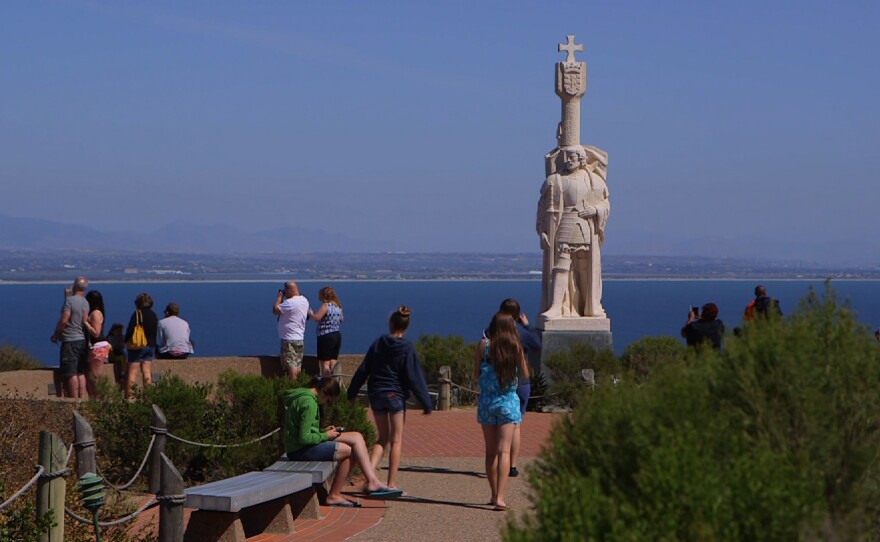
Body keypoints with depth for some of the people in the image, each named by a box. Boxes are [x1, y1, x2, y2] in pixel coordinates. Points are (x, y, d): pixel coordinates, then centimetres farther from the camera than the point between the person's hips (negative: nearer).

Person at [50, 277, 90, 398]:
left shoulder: (70, 300, -13)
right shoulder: (85, 303, 7)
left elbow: (64, 320, -17)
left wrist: (55, 335, -3)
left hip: (70, 341, -7)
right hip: (82, 340, 7)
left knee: (70, 373, -6)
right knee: (80, 372, 11)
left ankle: (74, 399, -7)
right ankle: (82, 398, 11)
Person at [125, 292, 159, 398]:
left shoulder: (137, 314, -10)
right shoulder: (154, 316, 8)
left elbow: (130, 330, -12)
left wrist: (126, 341, 0)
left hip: (137, 346, -5)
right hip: (151, 346, 5)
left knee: (133, 372, -5)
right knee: (147, 372, 6)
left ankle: (129, 395, -7)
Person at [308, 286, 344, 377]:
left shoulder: (326, 306, -14)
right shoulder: (338, 307, 10)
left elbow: (316, 318, -21)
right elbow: (342, 319, 23)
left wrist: (311, 313, -2)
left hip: (326, 336, -8)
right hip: (337, 335, 8)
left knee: (324, 363, -3)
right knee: (333, 362, 13)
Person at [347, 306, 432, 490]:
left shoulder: (378, 344, 0)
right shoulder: (407, 348, -9)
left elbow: (362, 370, 3)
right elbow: (414, 378, -10)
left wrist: (351, 393, 12)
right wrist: (426, 403, -6)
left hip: (376, 395, 4)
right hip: (396, 396, -4)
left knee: (383, 439, 15)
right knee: (396, 440, 6)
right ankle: (392, 483, 5)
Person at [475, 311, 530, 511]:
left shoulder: (485, 345, -5)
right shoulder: (516, 347, -3)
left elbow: (476, 374, 1)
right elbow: (525, 375, 7)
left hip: (487, 401, 1)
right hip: (509, 401, -1)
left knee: (491, 451, 13)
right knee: (504, 450, -5)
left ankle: (494, 495, 20)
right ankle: (500, 497, -17)